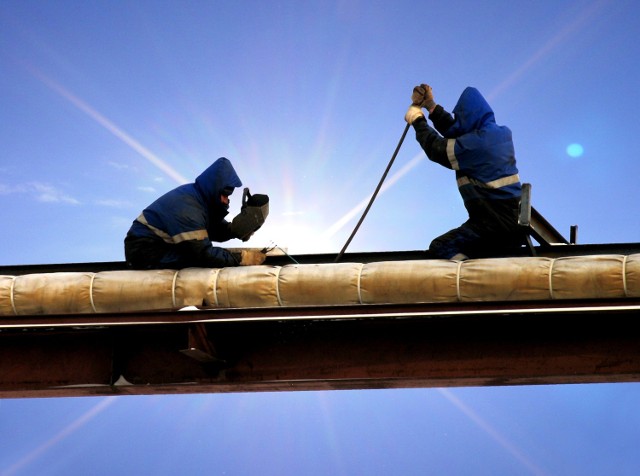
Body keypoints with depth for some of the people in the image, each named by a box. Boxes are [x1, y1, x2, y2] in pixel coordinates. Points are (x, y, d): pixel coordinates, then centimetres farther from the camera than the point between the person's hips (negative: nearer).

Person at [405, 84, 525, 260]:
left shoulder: (472, 144, -14)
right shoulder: (502, 133, 12)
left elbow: (435, 148, 2)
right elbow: (455, 132, 24)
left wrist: (417, 121, 18)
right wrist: (431, 106, 28)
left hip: (495, 224, -9)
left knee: (440, 247, -11)